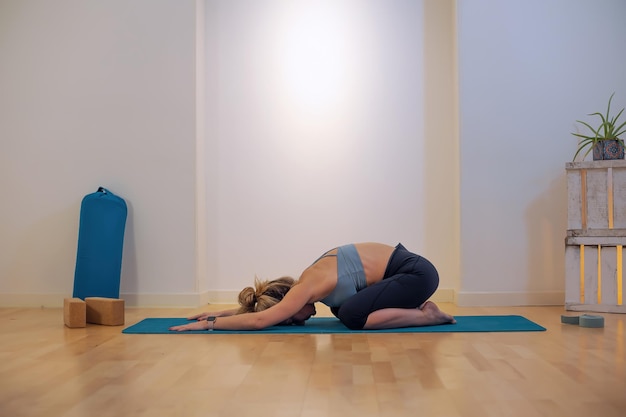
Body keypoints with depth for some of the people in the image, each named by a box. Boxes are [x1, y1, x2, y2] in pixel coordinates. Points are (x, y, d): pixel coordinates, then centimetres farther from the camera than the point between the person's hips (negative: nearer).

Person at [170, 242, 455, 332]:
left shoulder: (309, 287, -18)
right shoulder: (309, 282, 7)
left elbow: (259, 320, -22)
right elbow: (262, 309, 18)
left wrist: (209, 324, -15)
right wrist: (221, 313, 14)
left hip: (417, 272, -9)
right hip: (403, 265, 9)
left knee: (351, 316, -17)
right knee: (341, 308, 13)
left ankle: (426, 315, -7)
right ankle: (413, 307, 14)